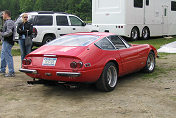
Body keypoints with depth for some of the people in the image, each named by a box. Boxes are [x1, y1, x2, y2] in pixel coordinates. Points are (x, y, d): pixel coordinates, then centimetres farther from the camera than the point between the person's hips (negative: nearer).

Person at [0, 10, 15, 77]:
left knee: (8, 57, -7)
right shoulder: (7, 22, 17)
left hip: (7, 42, -11)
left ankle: (11, 73, -3)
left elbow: (9, 32, -27)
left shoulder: (9, 22, -16)